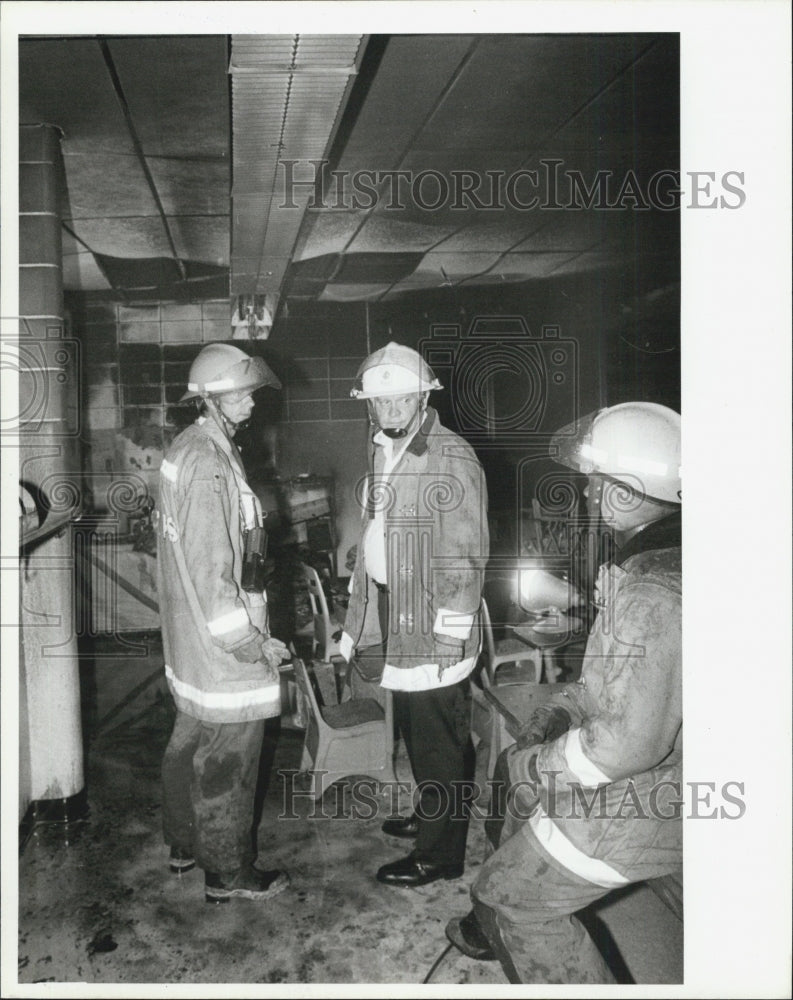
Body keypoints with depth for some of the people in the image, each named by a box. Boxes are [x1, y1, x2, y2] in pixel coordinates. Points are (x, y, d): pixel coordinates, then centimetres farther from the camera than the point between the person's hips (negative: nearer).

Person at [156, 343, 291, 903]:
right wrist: (254, 645, -18)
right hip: (224, 647, -10)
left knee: (190, 743, 23)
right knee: (227, 762, 5)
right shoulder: (209, 467, -24)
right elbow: (212, 573, -26)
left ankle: (185, 844, 41)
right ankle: (227, 873, 22)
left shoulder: (187, 449, 7)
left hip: (191, 642, 10)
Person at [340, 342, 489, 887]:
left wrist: (450, 635, -17)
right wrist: (356, 623, 19)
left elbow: (465, 559, -18)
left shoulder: (453, 459, -17)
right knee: (416, 731, 22)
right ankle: (429, 816, 41)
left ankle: (440, 854, 20)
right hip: (395, 622, 8)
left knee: (440, 741, 5)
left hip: (433, 633, -8)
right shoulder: (385, 453, 11)